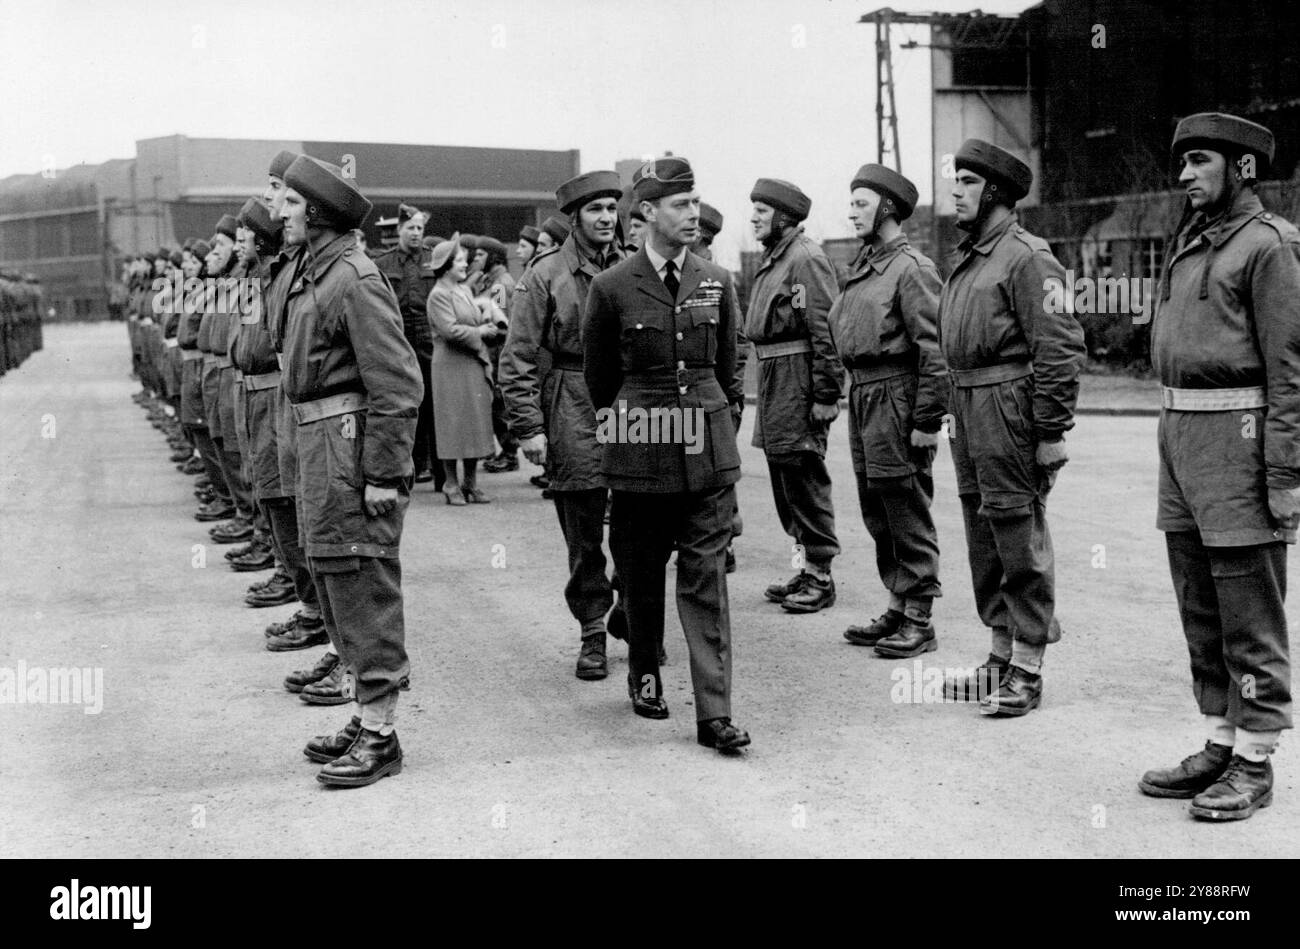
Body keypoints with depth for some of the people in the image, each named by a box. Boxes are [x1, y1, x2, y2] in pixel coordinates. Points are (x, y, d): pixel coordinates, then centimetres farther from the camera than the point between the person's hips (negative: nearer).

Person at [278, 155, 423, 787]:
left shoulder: (354, 279, -16)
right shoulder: (309, 272, 13)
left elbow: (398, 385, -19)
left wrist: (384, 475, -20)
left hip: (351, 439, -10)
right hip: (316, 441, 10)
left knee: (362, 582, -5)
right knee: (330, 576, 15)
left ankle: (380, 734, 4)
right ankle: (364, 714, 27)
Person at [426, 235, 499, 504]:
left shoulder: (465, 291, 16)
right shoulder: (439, 294, -10)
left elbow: (477, 321, 24)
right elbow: (451, 330, -19)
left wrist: (487, 318, 2)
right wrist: (480, 332, -10)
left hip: (475, 364, 8)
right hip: (451, 366, -8)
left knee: (476, 423, 8)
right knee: (454, 423, -3)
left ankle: (470, 483, 16)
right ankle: (451, 484, 5)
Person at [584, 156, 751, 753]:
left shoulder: (716, 283, 5)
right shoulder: (612, 288, -4)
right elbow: (598, 374, 9)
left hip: (709, 448, 2)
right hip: (640, 454, -1)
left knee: (706, 580, -1)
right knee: (641, 574, 11)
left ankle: (714, 713, -1)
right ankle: (644, 674, 33)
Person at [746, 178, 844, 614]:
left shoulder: (806, 259, -13)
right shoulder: (772, 259, 16)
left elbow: (826, 331, -18)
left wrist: (826, 394, -21)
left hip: (798, 379, -10)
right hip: (773, 378, 10)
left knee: (804, 476, -4)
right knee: (784, 476, 14)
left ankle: (820, 575, 4)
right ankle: (805, 566, 24)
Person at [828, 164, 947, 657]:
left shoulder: (912, 267, -12)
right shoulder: (862, 266, 15)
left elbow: (934, 351, -16)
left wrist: (927, 421, -19)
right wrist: (844, 395, 13)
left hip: (896, 396, -9)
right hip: (862, 395, 9)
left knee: (908, 513, -2)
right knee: (876, 511, 15)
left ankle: (918, 620, 6)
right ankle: (898, 607, 26)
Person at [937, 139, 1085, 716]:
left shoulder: (1026, 256, -12)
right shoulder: (967, 259, 16)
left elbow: (1061, 349, -17)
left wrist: (1052, 432, -19)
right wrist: (954, 414, 15)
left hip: (1009, 409, -9)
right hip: (968, 409, 10)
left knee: (1020, 541, -2)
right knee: (984, 538, 16)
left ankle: (1027, 673, 6)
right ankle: (1002, 655, 28)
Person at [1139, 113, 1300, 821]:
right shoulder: (1189, 242, 17)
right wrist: (1173, 441, 15)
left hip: (1239, 434, -9)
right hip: (1179, 431, 9)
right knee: (1200, 611, 13)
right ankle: (1219, 746, 24)